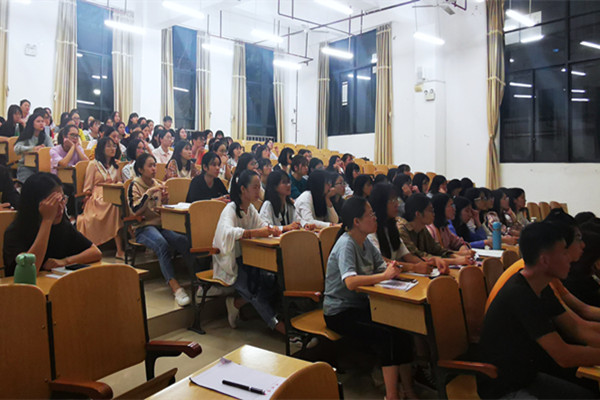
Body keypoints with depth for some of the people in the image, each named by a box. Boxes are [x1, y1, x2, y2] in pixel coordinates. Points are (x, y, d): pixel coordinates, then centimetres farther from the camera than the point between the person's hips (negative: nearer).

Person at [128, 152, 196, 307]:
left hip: (161, 225, 5)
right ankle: (175, 286, -42)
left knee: (183, 241, -27)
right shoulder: (135, 185, 2)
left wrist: (165, 200, 0)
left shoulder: (158, 184, 17)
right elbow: (135, 210, -12)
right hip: (143, 228, -4)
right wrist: (149, 192, -17)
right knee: (161, 244, -37)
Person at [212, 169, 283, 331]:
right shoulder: (230, 209, -17)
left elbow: (262, 225, 8)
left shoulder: (250, 209, 8)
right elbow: (228, 233, -36)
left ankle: (236, 303, 0)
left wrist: (272, 229, -16)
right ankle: (277, 324, -15)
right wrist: (255, 232, -43)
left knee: (271, 280, -15)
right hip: (228, 263, -7)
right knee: (252, 287, -25)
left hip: (245, 260, 7)